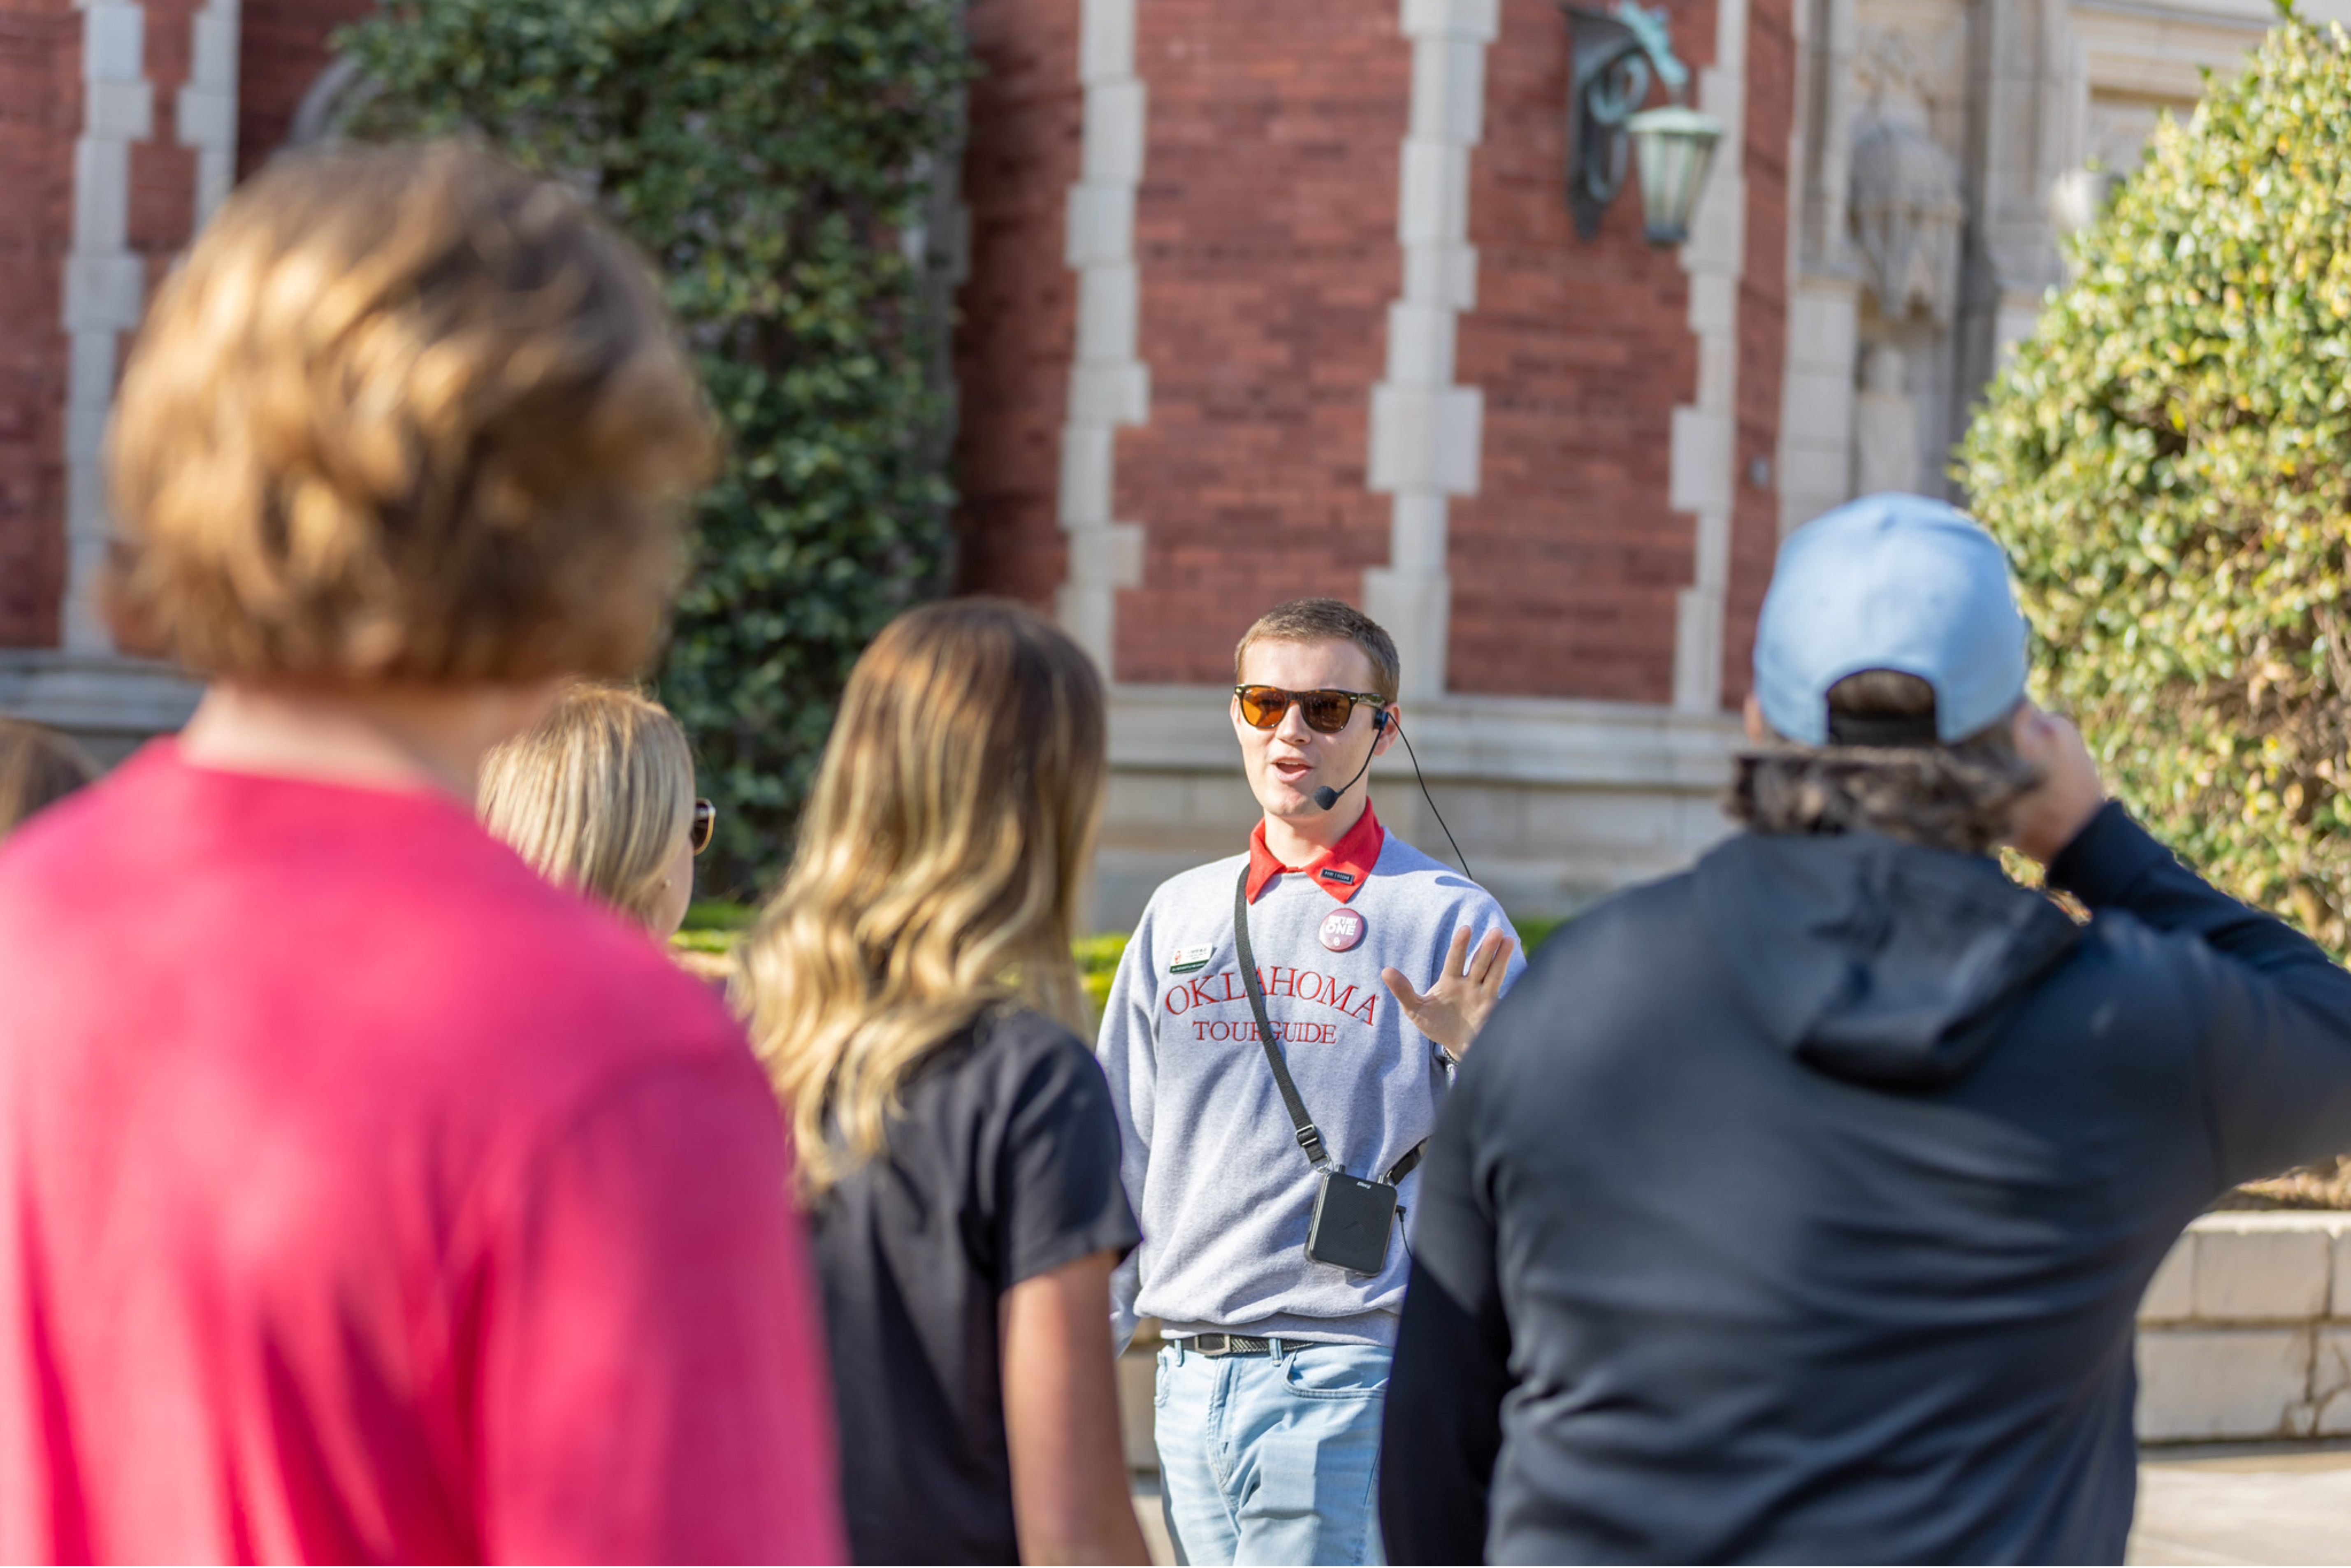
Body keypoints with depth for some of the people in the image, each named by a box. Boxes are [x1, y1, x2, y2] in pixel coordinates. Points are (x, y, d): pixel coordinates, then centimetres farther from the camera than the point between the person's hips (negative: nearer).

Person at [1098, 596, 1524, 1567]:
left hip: (1344, 1376, -5)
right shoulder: (1182, 914, 14)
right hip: (1189, 1375, 5)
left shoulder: (1449, 920, -1)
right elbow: (1124, 1152, 19)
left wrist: (1475, 1057, -21)